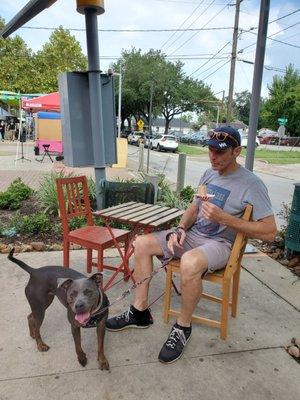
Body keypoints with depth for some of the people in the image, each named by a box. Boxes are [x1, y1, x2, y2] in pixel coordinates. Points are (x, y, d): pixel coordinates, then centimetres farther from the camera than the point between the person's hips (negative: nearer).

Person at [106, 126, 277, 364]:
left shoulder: (252, 184, -14)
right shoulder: (209, 174, 8)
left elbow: (270, 232, -17)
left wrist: (224, 218, -24)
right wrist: (180, 228, -6)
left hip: (219, 244, -7)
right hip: (191, 235, 7)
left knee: (190, 262, -39)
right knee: (142, 243, -4)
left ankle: (183, 327, -11)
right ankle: (140, 312, 5)